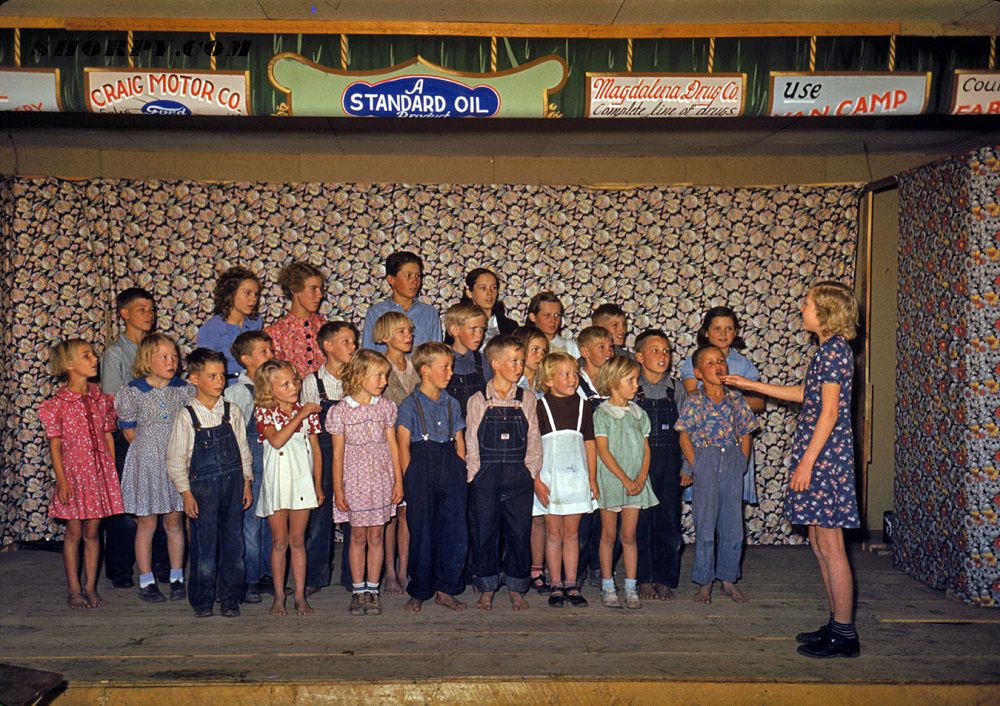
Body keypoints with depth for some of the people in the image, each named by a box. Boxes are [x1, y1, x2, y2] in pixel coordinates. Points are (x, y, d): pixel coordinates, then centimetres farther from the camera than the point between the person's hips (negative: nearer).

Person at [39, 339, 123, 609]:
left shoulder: (102, 400, 5)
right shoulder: (57, 404, -7)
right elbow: (55, 445, -6)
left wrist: (112, 473, 7)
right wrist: (62, 481, -10)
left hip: (100, 472, 3)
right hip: (73, 471, -3)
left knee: (93, 531, 8)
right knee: (74, 532, 4)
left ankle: (90, 588, 17)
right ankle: (75, 590, 15)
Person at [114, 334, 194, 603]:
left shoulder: (184, 390, 0)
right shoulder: (132, 393, -7)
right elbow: (130, 432, -1)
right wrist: (153, 449, -1)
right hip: (146, 461, -2)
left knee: (174, 521, 11)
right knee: (146, 523, 5)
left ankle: (177, 579, 20)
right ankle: (146, 582, 16)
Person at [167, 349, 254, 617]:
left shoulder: (232, 412, 3)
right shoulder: (186, 416, -6)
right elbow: (175, 458, -3)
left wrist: (246, 483, 8)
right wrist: (186, 493, -6)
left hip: (232, 484, 3)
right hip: (202, 487, -3)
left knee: (233, 543, 8)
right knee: (204, 545, 2)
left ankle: (230, 598, 21)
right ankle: (202, 600, 18)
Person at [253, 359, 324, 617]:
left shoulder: (307, 411, 2)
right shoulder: (264, 412, -5)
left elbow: (315, 448, 8)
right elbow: (276, 441, -22)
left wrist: (318, 484, 8)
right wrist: (300, 416, -21)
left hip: (302, 480, 2)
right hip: (277, 481, -2)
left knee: (298, 540, 8)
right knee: (279, 542, 7)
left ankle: (300, 595, 15)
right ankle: (279, 596, 17)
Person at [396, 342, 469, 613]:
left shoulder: (452, 403, 13)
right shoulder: (410, 404, -1)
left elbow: (459, 443, 14)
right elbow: (403, 446, -4)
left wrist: (460, 474, 5)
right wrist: (409, 480, -9)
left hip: (450, 466, 4)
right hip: (421, 467, -4)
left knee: (456, 531, 0)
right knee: (422, 532, 2)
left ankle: (446, 589, 13)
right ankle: (419, 592, 17)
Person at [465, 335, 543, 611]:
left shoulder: (526, 400, 7)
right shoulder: (478, 401, 1)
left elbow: (534, 441, 8)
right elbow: (471, 443, 1)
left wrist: (531, 473, 0)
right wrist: (475, 474, -5)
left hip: (519, 477, 2)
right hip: (485, 477, -1)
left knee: (519, 532, 4)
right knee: (484, 533, 3)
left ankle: (516, 588, 19)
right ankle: (487, 589, 17)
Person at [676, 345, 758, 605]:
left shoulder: (735, 399, 5)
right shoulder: (694, 401, -5)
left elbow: (745, 434, 10)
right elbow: (684, 436, -4)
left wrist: (742, 463, 3)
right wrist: (695, 467, -8)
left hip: (732, 461, 4)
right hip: (705, 460, -3)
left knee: (733, 525, 8)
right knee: (705, 525, 1)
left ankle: (728, 579, 22)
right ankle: (704, 582, 12)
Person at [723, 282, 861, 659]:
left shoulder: (833, 349, -14)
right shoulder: (829, 349, 16)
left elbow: (829, 413, -18)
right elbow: (804, 394, 26)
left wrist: (807, 462, -18)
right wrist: (751, 385, 30)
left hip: (825, 455, -10)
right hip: (820, 455, 10)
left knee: (830, 545, -5)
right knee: (820, 543, 13)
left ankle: (845, 635, 3)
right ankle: (837, 624, 21)